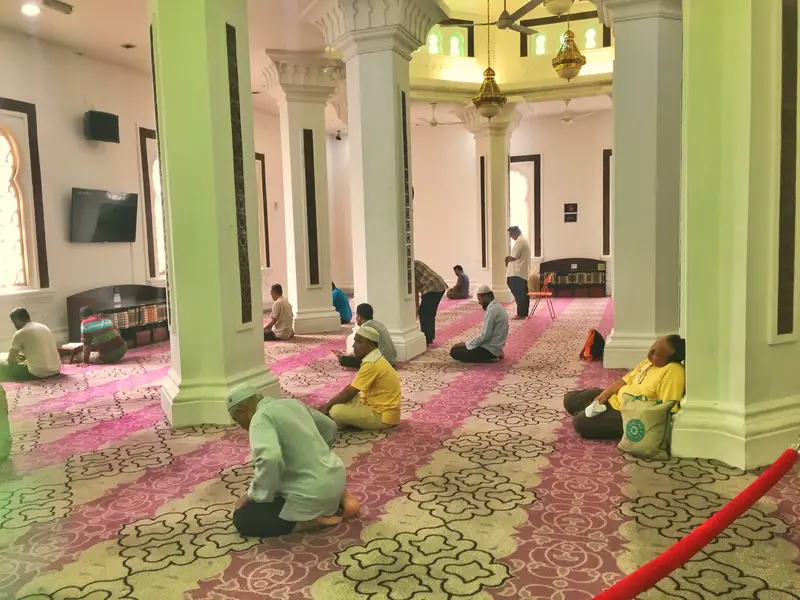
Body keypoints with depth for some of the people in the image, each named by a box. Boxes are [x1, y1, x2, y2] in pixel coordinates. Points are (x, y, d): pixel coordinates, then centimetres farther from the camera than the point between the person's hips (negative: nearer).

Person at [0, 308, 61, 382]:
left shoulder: (19, 334, -6)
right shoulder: (44, 327, 13)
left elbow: (11, 360, 4)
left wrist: (20, 361, 24)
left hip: (38, 374, -7)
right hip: (56, 370, 7)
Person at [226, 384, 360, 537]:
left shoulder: (260, 418, -14)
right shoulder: (293, 403, 11)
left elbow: (269, 459, -33)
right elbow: (329, 427, 25)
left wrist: (253, 495, -18)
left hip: (312, 495, -8)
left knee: (242, 518, 4)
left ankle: (312, 519, -5)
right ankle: (341, 497, 15)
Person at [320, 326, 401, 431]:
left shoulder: (371, 364, -23)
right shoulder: (374, 358, 9)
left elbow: (349, 393, -19)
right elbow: (352, 387, 15)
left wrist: (327, 406, -7)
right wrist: (330, 403, 8)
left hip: (382, 416, -10)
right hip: (382, 408, 10)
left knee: (336, 411, -20)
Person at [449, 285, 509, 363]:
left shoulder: (491, 310, -21)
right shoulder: (497, 306, 10)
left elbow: (485, 336, -22)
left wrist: (466, 344, -12)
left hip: (489, 349, -10)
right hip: (494, 347, 10)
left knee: (454, 351, -7)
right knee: (458, 347, 20)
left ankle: (488, 358, -7)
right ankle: (494, 355, 9)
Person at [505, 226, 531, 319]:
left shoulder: (519, 241, -14)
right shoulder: (524, 240, 20)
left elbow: (513, 257, -18)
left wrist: (506, 260, 0)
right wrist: (509, 258, 10)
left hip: (518, 273, -10)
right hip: (524, 272, 10)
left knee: (519, 294, -7)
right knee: (523, 294, 11)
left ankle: (521, 314, -6)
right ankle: (524, 313, 15)